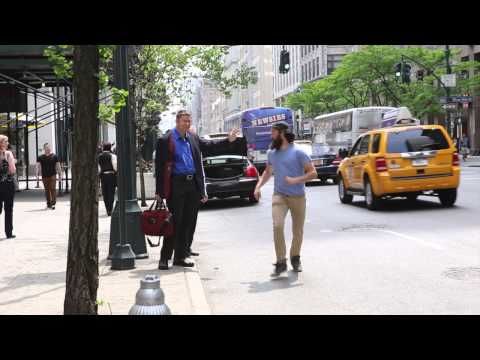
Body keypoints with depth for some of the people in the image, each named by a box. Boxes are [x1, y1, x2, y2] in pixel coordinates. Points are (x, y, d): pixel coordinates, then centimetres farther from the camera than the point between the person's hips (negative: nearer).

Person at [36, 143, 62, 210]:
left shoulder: (54, 156, 4)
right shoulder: (40, 157, 7)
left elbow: (58, 166, 7)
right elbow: (38, 166, 3)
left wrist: (60, 175, 4)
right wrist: (37, 174, -11)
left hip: (52, 175, -2)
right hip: (44, 176, 2)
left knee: (53, 189, -11)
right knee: (47, 190, 7)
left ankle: (53, 203, -14)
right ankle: (48, 203, 16)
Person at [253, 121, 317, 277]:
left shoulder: (298, 152, -8)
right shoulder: (271, 153, 8)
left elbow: (313, 173, -9)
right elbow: (268, 172, 26)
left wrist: (296, 180, -23)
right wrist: (258, 186, 12)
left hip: (298, 197, -2)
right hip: (279, 195, 2)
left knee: (298, 230, 9)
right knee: (277, 226, -18)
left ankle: (295, 258, 33)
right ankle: (281, 262, -11)